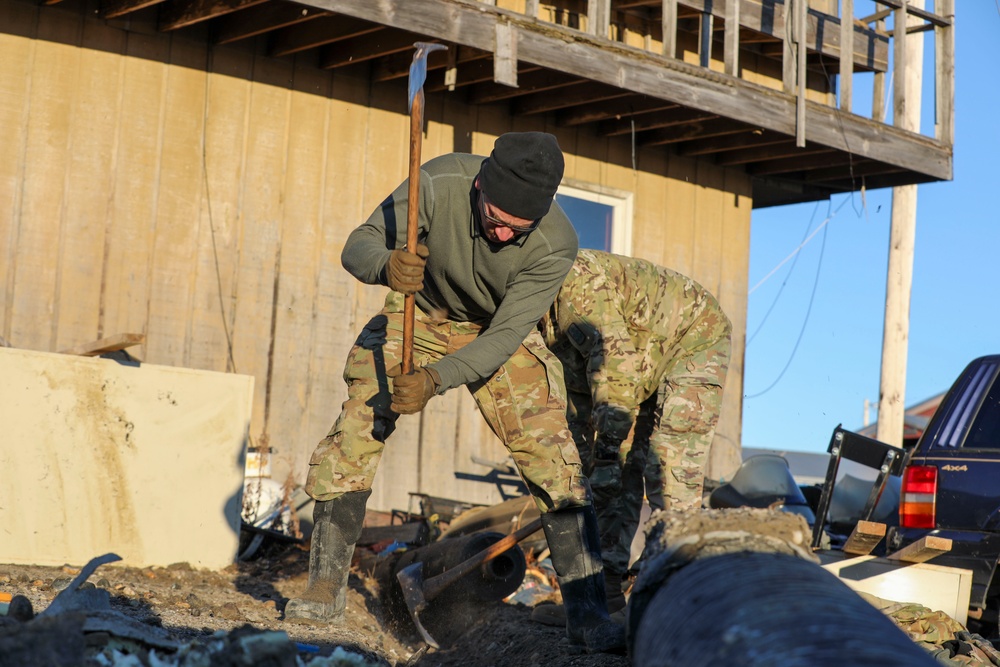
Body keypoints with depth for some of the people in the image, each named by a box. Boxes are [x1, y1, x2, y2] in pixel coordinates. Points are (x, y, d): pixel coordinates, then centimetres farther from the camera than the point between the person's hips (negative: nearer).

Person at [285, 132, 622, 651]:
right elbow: (358, 245, -25)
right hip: (418, 312, 1)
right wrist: (386, 266, -49)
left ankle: (586, 610, -6)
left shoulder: (554, 244, -31)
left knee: (548, 452, -13)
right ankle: (325, 591, 1)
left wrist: (435, 378, -44)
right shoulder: (440, 182, -32)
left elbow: (504, 336, -30)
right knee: (354, 434, -11)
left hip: (496, 333, 0)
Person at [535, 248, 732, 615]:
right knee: (616, 476, 3)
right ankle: (605, 589, 5)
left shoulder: (574, 280, -31)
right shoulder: (547, 320, -1)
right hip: (646, 363, 9)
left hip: (694, 340, -9)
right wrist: (587, 456, 11)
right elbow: (579, 384, 9)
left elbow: (614, 358, -38)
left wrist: (609, 444, -39)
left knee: (668, 468, -18)